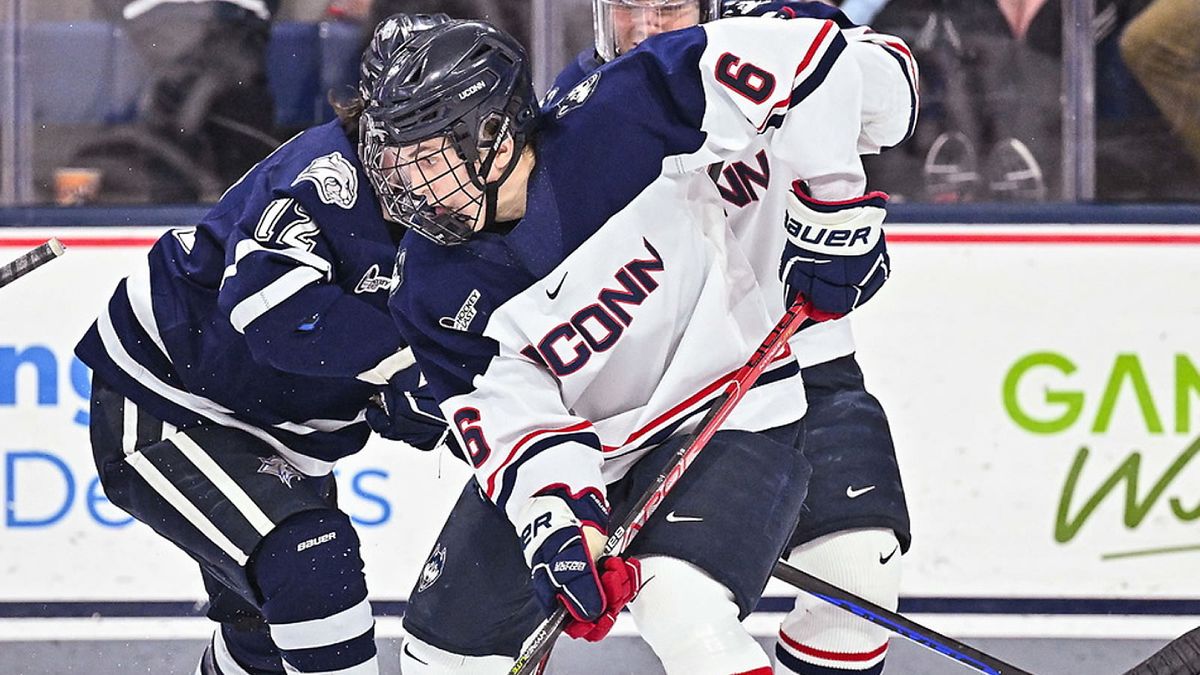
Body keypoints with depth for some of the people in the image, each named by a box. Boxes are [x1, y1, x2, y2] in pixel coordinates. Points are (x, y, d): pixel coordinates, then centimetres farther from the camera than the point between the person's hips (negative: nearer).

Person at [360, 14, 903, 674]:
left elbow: (796, 51, -28)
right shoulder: (435, 292, -13)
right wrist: (562, 524, -32)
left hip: (728, 411, -5)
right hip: (578, 448, 5)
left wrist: (831, 206, -23)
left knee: (680, 612, -30)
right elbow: (511, 418, -14)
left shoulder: (611, 125, -26)